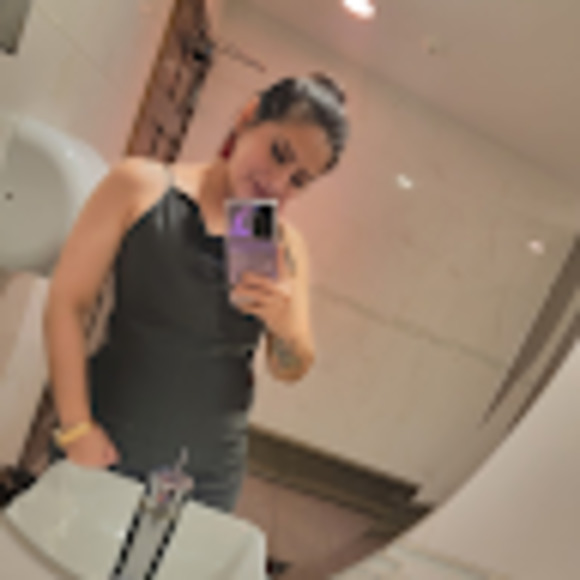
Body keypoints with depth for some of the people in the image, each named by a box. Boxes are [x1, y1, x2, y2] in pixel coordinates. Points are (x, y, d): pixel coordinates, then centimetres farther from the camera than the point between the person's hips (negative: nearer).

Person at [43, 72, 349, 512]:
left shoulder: (285, 244, 4)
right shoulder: (142, 186, -4)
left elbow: (291, 371, 7)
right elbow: (66, 303, -7)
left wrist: (287, 328, -16)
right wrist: (76, 428, -12)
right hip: (106, 448, -2)